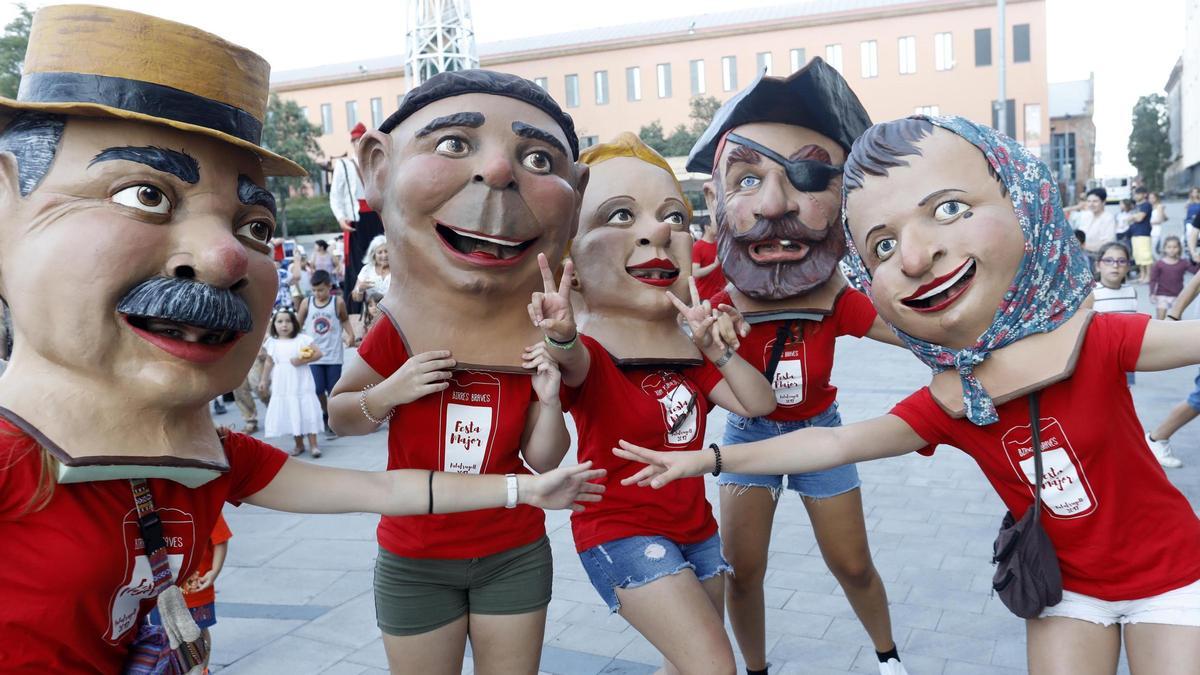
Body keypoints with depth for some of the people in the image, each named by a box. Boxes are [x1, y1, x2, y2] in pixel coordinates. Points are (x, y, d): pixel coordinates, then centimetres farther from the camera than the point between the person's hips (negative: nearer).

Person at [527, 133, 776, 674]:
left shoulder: (690, 350, 5)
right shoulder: (592, 350, -16)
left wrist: (716, 348, -14)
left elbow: (758, 404, 1)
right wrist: (563, 339, -64)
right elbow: (579, 363, -41)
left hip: (693, 526, 7)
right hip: (622, 532, -7)